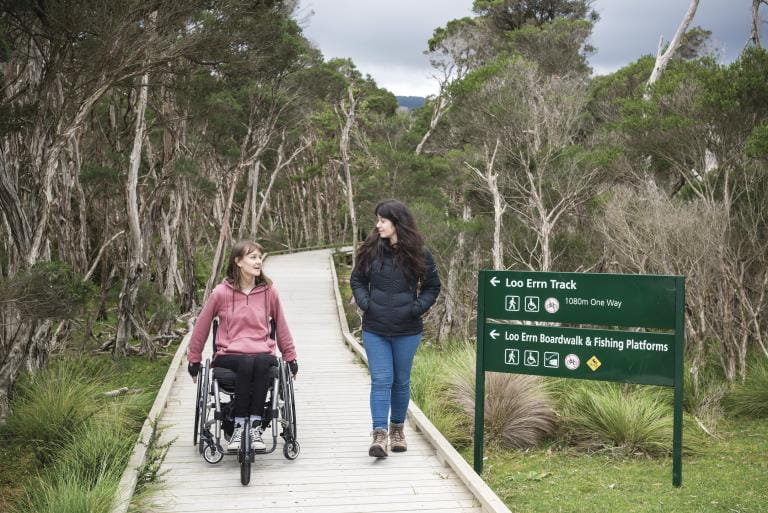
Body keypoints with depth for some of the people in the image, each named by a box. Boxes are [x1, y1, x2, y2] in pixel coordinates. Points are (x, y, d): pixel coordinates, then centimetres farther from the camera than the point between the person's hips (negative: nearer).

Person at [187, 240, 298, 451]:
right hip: (229, 355, -1)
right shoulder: (221, 293, 1)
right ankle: (239, 425, -27)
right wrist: (194, 360, 18)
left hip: (263, 353, 1)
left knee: (262, 362, -34)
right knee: (247, 363, -35)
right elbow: (201, 326, 12)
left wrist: (290, 358, 23)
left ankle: (255, 425, -31)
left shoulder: (269, 291, 7)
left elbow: (281, 326, 19)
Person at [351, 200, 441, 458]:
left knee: (401, 381, 12)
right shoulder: (371, 250, -1)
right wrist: (365, 303, -4)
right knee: (381, 380, -6)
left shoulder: (418, 253, -3)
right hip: (375, 330, 0)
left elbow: (433, 286, 7)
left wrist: (417, 308, -7)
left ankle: (397, 429, 29)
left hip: (407, 330, 0)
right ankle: (379, 434, -7)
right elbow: (357, 280, 11)